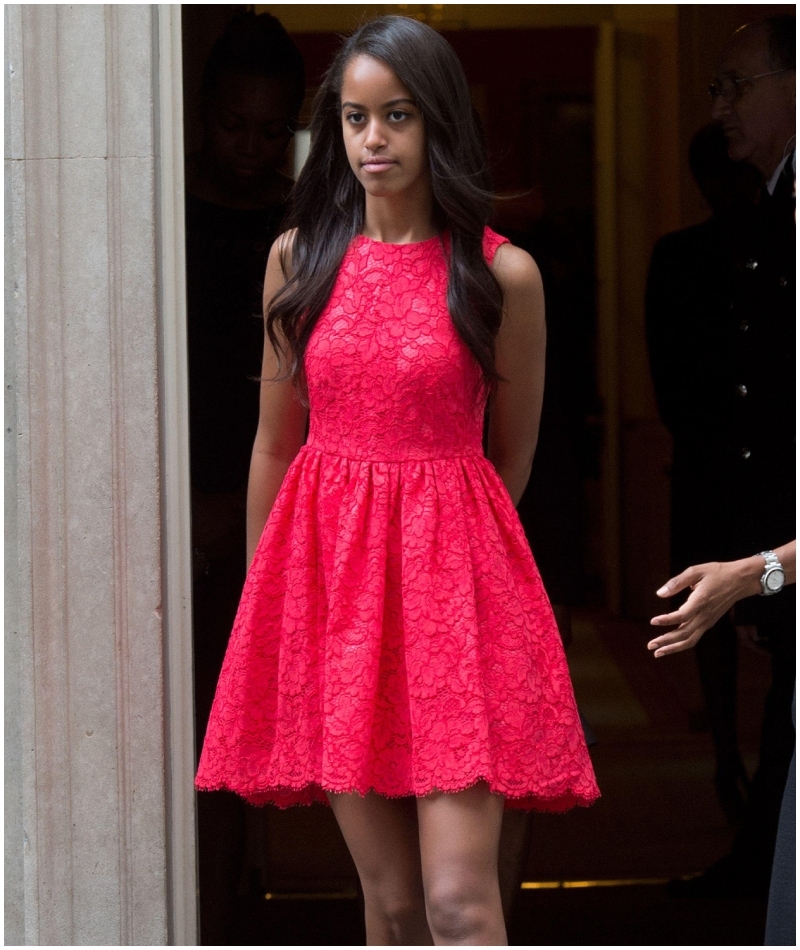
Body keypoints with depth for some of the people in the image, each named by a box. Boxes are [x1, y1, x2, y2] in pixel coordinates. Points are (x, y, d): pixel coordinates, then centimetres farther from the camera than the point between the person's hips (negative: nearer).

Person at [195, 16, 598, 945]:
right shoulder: (299, 258, 6)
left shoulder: (502, 275, -3)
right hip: (325, 569, 3)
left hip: (452, 578, -3)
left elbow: (509, 461, 9)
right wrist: (263, 598, 17)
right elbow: (275, 442, 13)